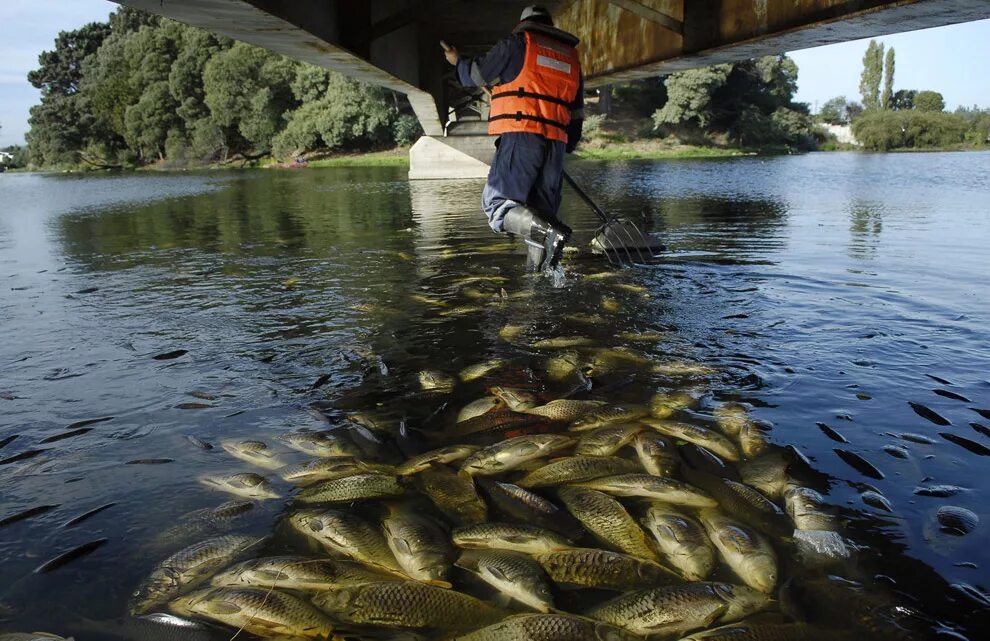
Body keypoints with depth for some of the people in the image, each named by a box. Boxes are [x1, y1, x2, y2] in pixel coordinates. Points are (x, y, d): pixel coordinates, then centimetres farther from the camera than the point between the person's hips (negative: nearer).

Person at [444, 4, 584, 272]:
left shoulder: (516, 43, 7)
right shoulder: (571, 55, 24)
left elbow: (476, 74, 14)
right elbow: (577, 112, 24)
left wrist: (458, 62, 35)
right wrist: (567, 148, 30)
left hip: (521, 137, -6)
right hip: (556, 143, 6)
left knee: (497, 204, -8)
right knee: (540, 213, 9)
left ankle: (552, 232, -29)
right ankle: (539, 274, 0)